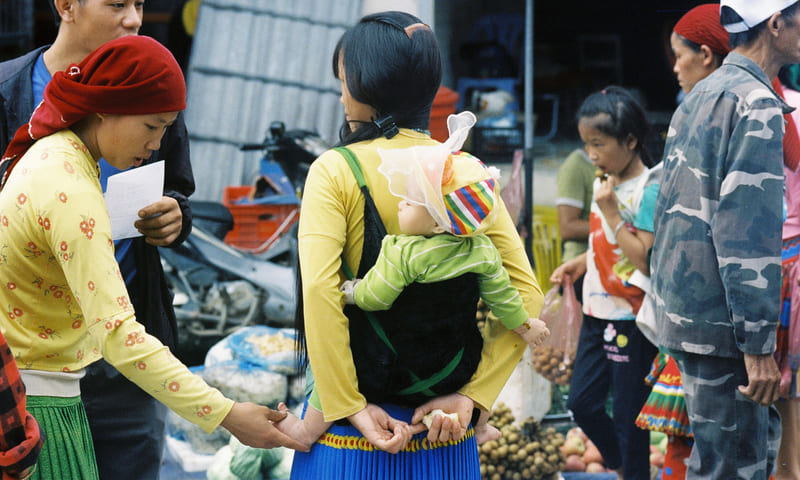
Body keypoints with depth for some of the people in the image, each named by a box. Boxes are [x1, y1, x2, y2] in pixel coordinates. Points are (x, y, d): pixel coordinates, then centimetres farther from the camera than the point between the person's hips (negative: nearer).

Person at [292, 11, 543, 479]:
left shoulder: (335, 170, -8)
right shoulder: (468, 171, 2)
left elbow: (319, 291, -21)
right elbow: (526, 296, -4)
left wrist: (350, 407, -16)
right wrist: (471, 395, -5)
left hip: (352, 436, -3)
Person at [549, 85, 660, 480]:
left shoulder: (648, 190, -16)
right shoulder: (604, 182, 8)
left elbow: (646, 260, -23)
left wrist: (610, 212, -23)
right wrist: (580, 263, 5)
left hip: (632, 319, -8)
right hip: (598, 311, 8)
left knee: (628, 415, 1)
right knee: (581, 402, 12)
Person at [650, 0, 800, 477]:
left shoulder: (698, 97, 15)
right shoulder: (757, 103, -14)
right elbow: (749, 227, -21)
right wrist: (759, 344, -20)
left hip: (682, 307, 9)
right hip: (721, 318, -9)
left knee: (761, 433, 17)